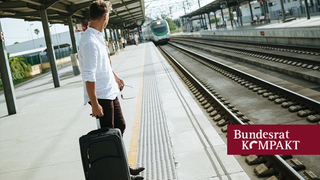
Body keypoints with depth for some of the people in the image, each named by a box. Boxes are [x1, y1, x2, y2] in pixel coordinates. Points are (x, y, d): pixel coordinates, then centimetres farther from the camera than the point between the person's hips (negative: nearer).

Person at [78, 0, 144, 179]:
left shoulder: (98, 37, 8)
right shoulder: (90, 42, -24)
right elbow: (89, 77, -26)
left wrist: (116, 77, 33)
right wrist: (95, 104, -25)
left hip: (110, 92, 11)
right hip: (101, 96, -11)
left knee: (120, 126, 20)